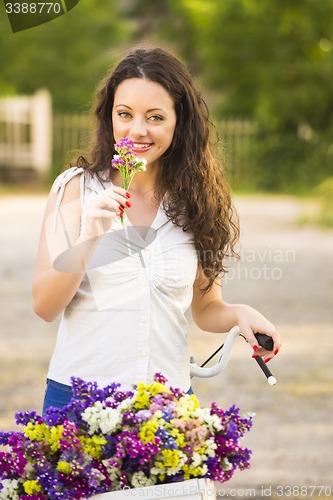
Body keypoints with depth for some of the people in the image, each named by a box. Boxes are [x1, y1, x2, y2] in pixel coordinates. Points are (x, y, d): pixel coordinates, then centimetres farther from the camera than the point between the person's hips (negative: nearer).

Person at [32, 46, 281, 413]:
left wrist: (239, 314, -8)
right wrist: (89, 238, -21)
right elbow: (45, 307, -7)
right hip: (78, 393, -1)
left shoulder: (196, 200, 4)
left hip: (168, 396, 2)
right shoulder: (77, 187, -2)